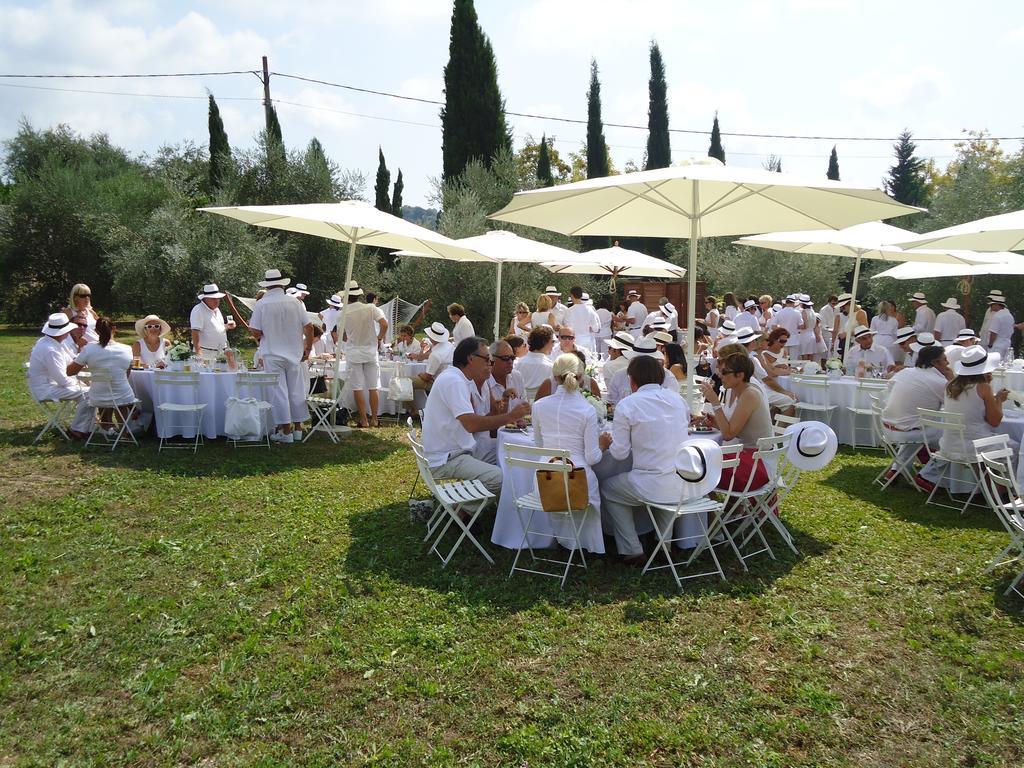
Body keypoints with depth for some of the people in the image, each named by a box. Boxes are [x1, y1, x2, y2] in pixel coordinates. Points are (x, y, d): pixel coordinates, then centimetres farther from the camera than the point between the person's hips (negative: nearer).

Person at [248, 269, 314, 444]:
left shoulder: (261, 304, -8)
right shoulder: (294, 302, 0)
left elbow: (256, 332, -12)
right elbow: (309, 327, 0)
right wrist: (308, 348, 12)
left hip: (273, 355, -3)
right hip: (294, 354, 3)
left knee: (279, 392, 0)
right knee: (296, 391, 12)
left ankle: (286, 431, 1)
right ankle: (297, 428, 20)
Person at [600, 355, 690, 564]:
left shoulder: (627, 404, -8)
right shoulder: (677, 398, 7)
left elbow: (620, 453, -5)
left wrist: (607, 444, 16)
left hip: (653, 487, -6)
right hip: (686, 485, 6)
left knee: (607, 489, 20)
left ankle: (632, 550, 16)